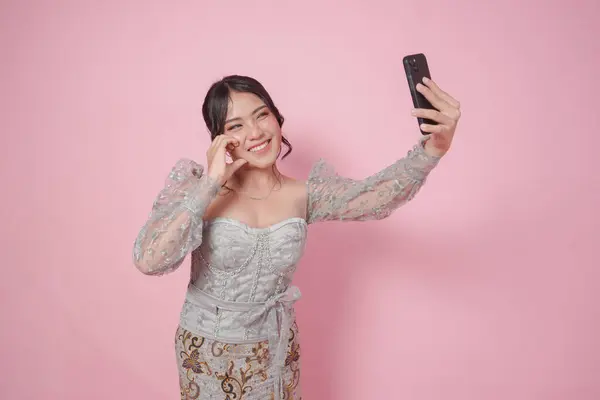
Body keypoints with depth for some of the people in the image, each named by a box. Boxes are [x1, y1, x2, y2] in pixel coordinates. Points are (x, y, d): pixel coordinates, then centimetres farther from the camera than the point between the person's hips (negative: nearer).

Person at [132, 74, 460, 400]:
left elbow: (376, 195, -26)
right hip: (208, 351, -2)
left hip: (276, 348, 2)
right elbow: (148, 260, -30)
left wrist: (432, 148, -43)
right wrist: (210, 184, -31)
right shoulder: (195, 186, -16)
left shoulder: (303, 195, -10)